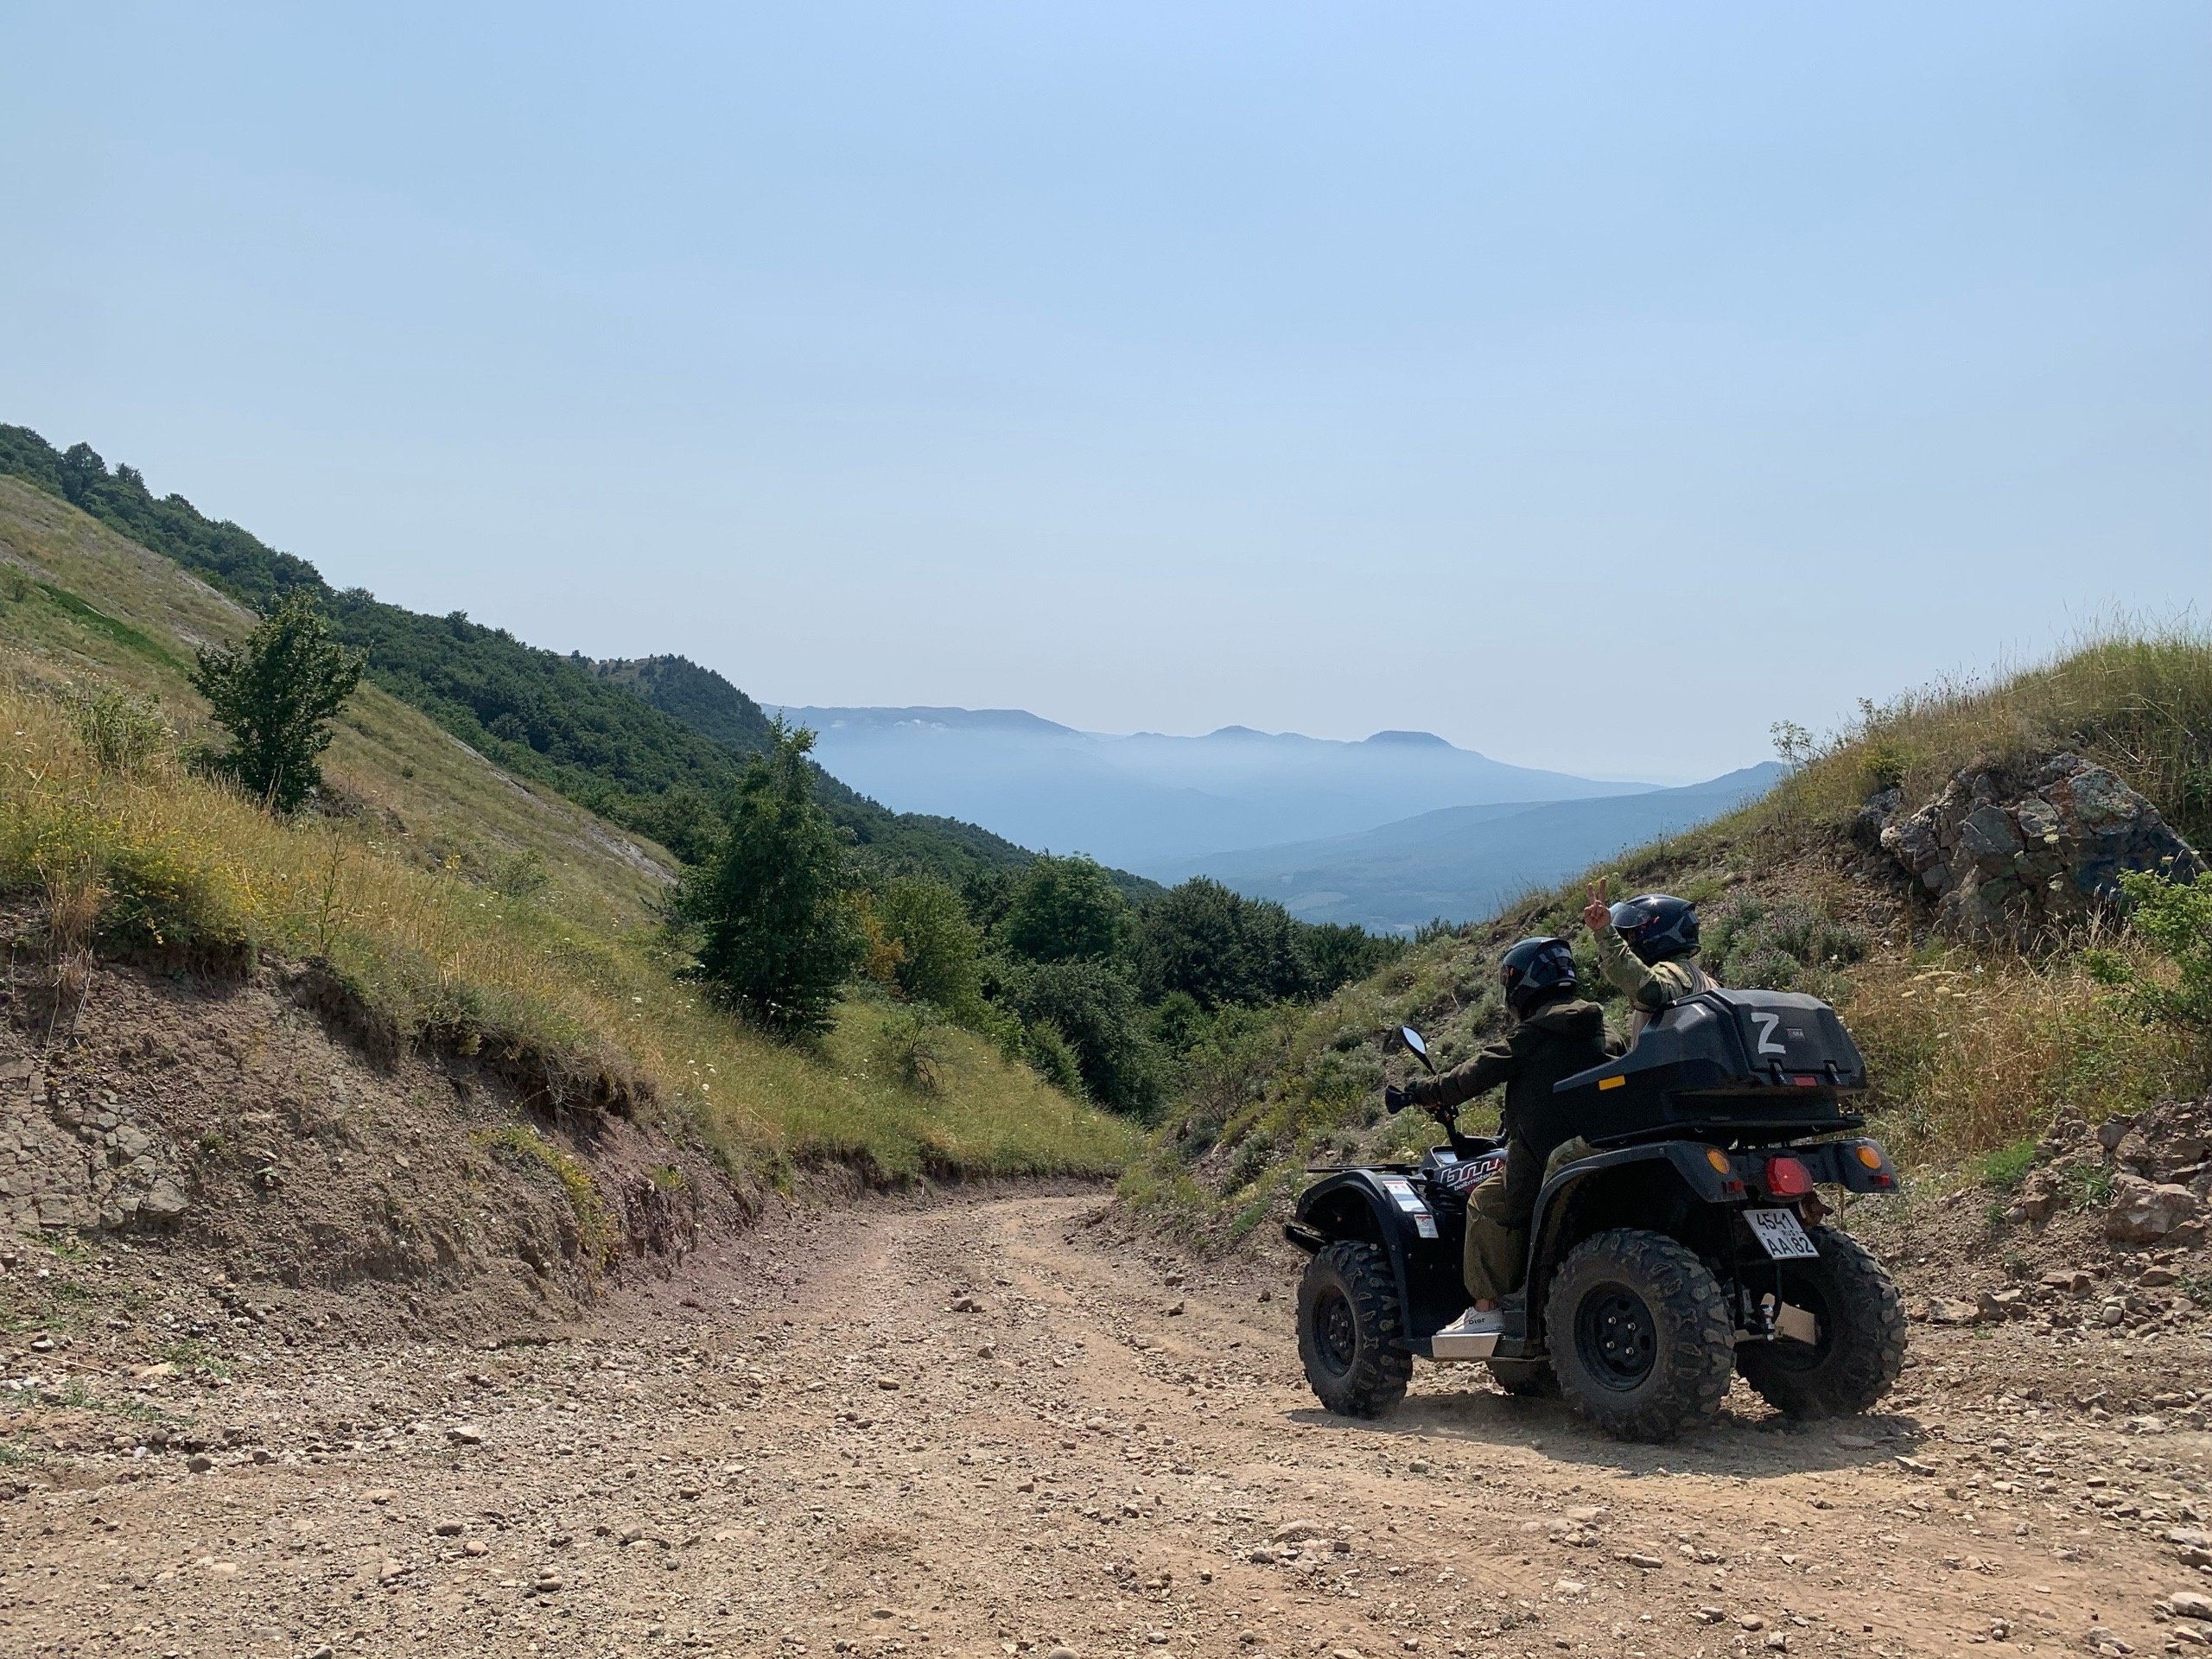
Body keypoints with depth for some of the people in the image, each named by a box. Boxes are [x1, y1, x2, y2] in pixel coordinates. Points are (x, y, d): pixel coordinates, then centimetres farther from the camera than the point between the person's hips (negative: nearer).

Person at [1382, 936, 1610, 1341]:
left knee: (1487, 1203, 4)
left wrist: (1421, 1093, 7)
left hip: (1544, 1156, -8)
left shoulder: (1532, 1034, -8)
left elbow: (1473, 1076, -6)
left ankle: (1487, 1309, -1)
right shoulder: (1595, 1029, 14)